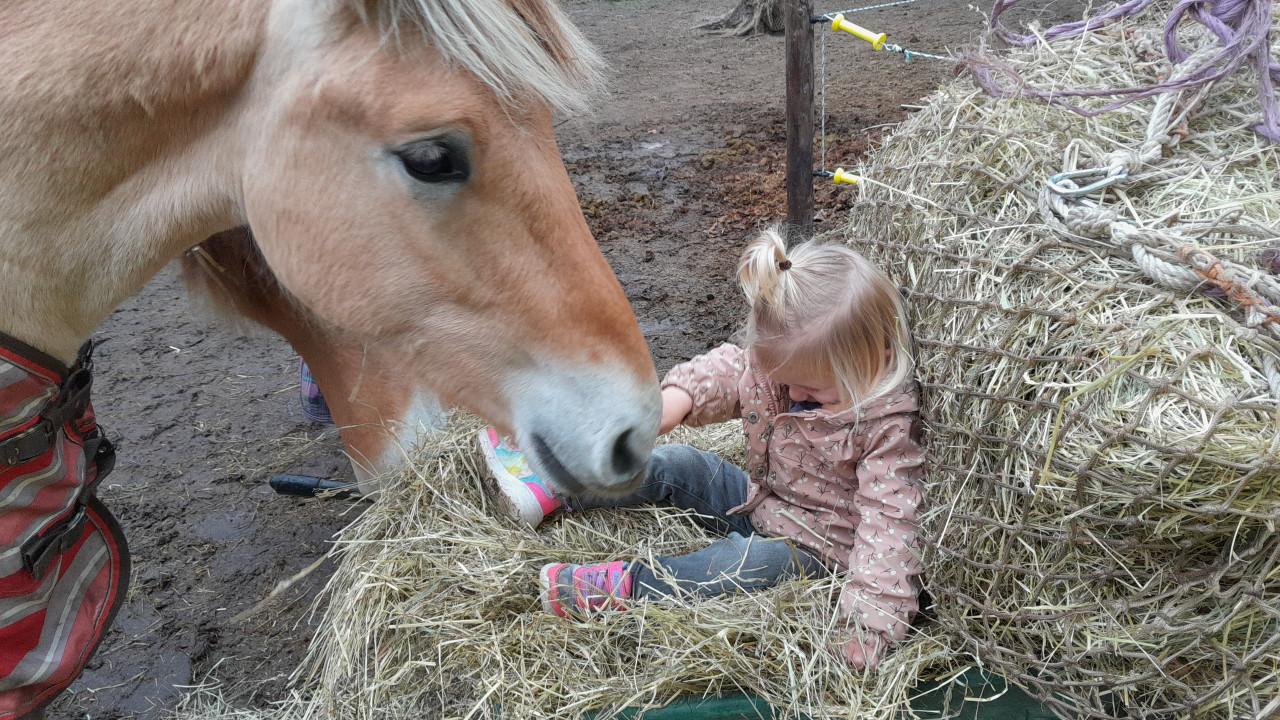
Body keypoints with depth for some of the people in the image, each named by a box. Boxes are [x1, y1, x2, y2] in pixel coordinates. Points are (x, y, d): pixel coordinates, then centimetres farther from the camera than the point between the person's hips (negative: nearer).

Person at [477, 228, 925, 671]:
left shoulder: (887, 426, -29)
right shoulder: (779, 361, -11)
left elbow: (887, 518, -34)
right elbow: (719, 372, -7)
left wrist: (871, 616, -44)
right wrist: (674, 400, -31)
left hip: (810, 543, -6)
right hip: (758, 498, 7)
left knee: (747, 560, -34)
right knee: (673, 465, -3)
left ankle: (624, 586, -35)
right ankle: (552, 488, -1)